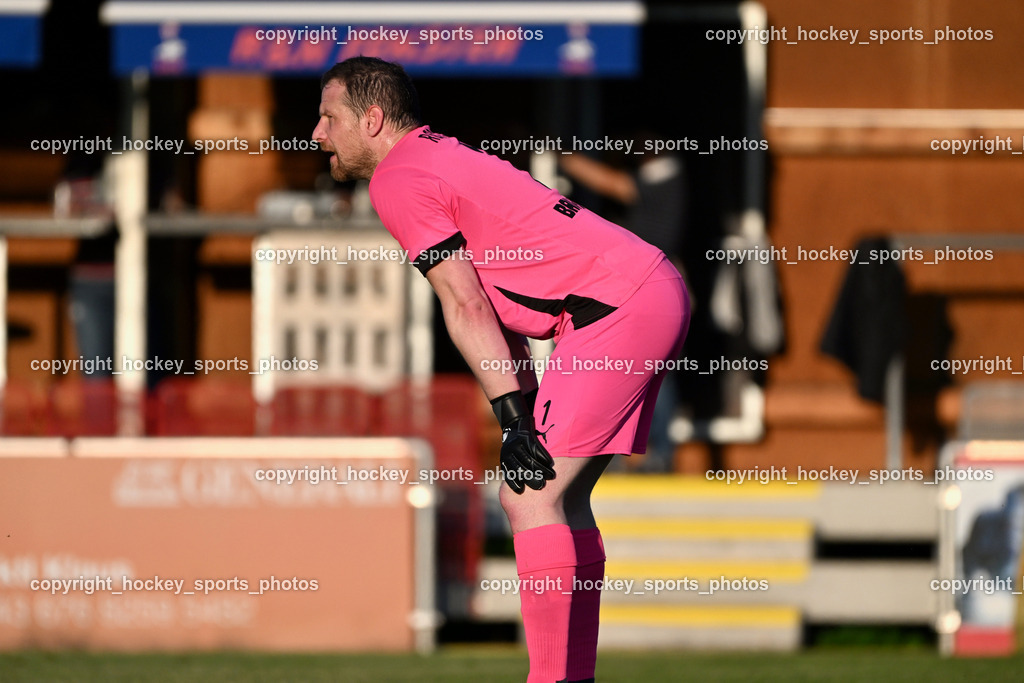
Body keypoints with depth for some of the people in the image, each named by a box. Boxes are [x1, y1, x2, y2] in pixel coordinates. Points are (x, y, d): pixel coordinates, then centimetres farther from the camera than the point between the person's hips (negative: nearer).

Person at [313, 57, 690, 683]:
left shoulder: (397, 180, -6)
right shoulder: (444, 156, 23)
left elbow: (466, 307, -12)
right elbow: (497, 303, 23)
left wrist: (514, 416, -12)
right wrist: (529, 408, 20)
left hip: (620, 309, -10)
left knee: (531, 496, -12)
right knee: (559, 498, 14)